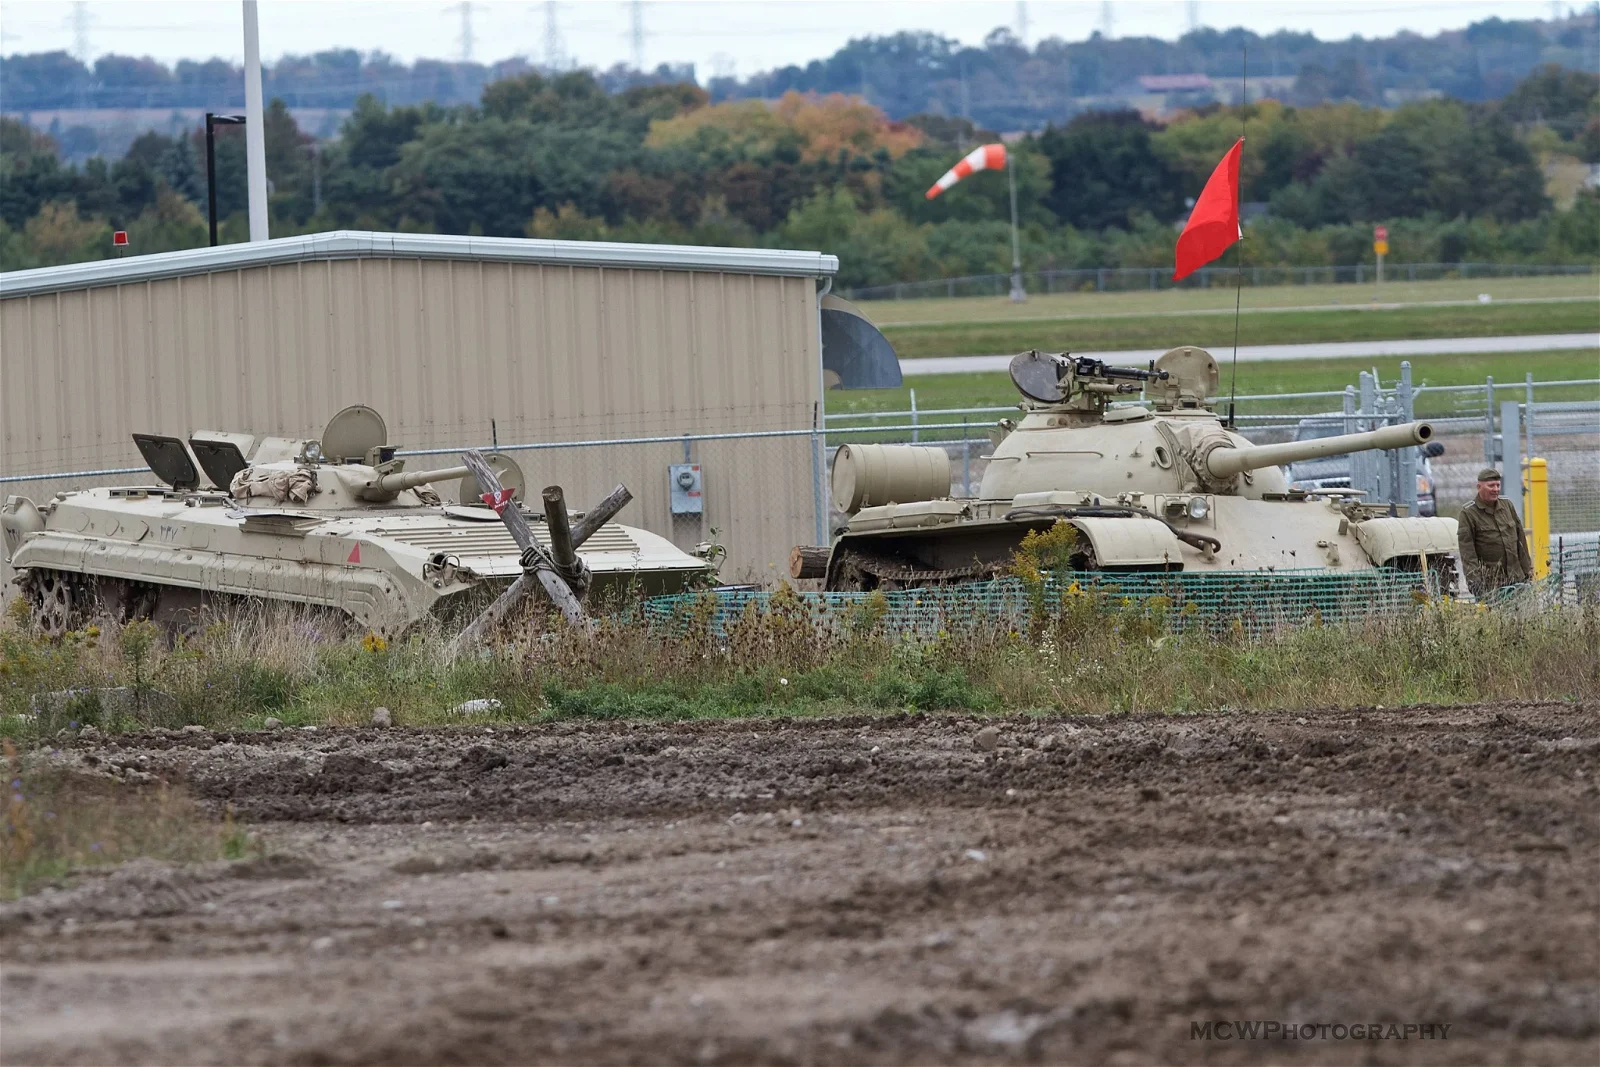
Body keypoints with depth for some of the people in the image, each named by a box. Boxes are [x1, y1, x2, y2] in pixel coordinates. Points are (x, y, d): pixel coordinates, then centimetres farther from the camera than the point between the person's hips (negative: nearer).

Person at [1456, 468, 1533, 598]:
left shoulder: (1507, 505, 13)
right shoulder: (1468, 513, -4)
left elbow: (1520, 539, 18)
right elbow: (1467, 551, -9)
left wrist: (1527, 569, 15)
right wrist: (1474, 580, -17)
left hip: (1516, 577, 5)